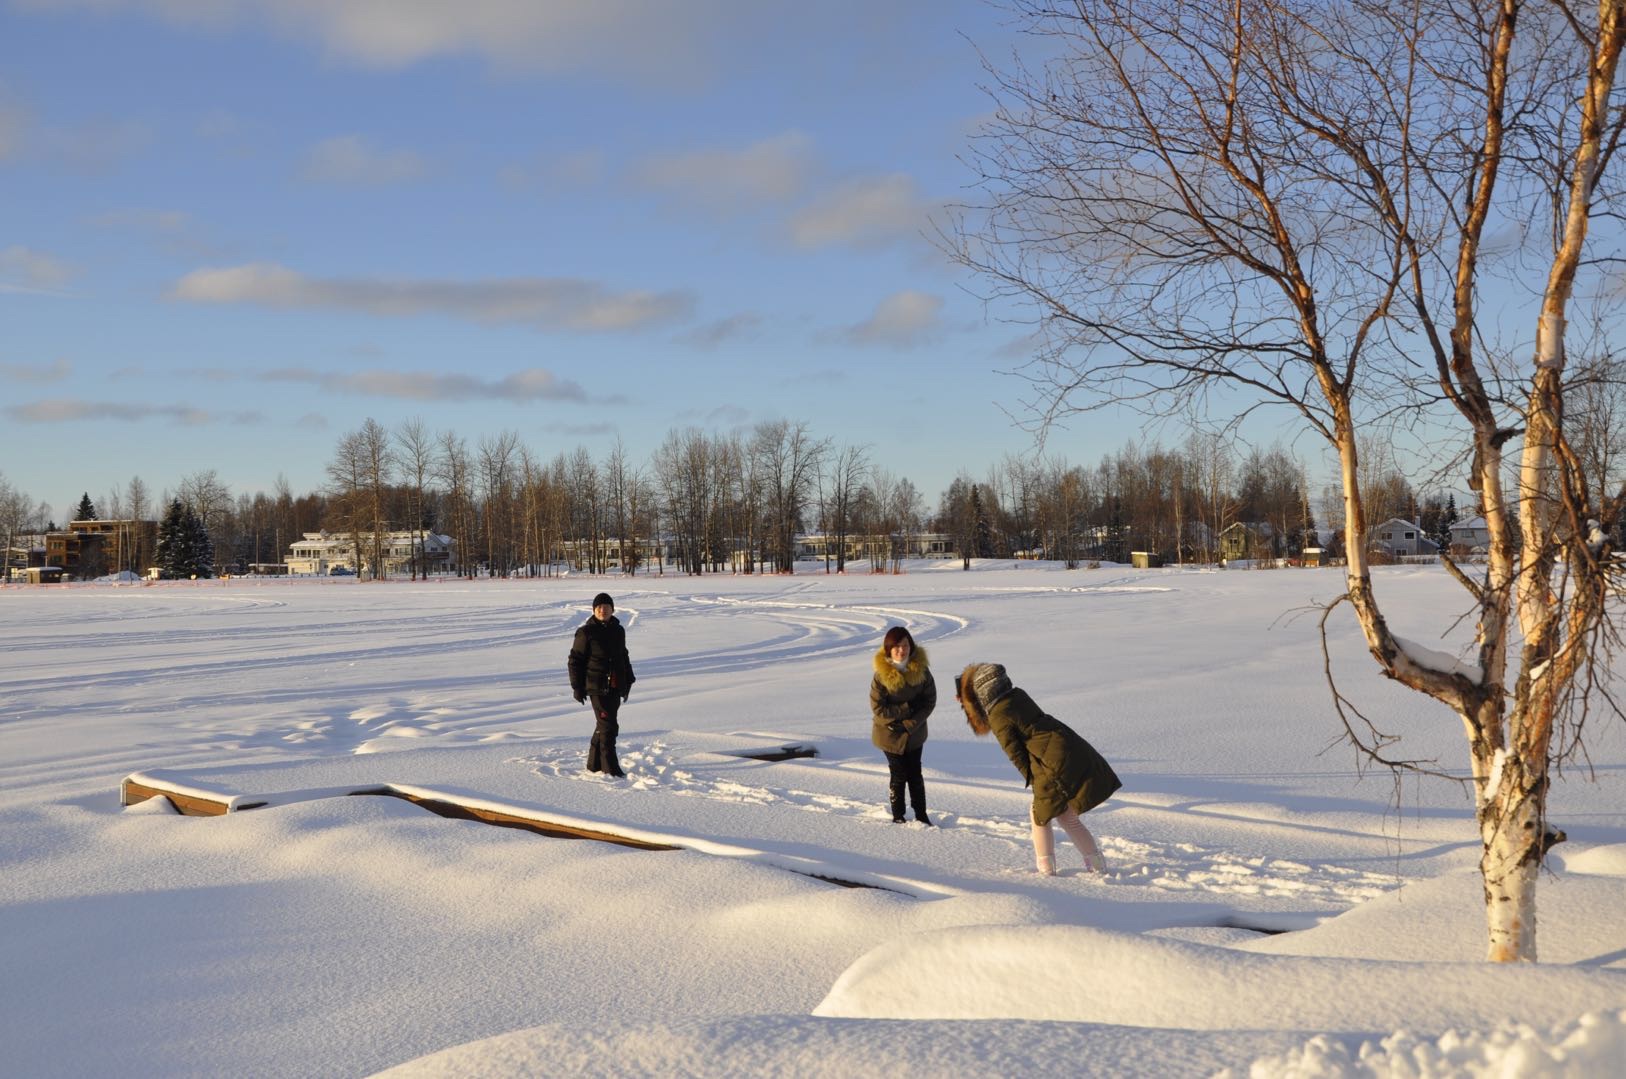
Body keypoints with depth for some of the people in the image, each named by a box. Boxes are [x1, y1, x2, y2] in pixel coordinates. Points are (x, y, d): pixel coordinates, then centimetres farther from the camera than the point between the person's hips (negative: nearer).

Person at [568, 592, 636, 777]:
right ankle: (610, 768, -4)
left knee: (604, 726, 14)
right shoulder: (586, 632, -8)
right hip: (597, 687, -6)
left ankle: (594, 764, 26)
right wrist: (577, 687, -7)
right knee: (608, 726, -10)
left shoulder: (618, 630, 10)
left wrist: (628, 681, 21)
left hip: (615, 688, 7)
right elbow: (575, 660, -5)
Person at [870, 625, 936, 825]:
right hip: (890, 734, -2)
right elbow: (878, 707, -17)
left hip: (914, 733, 2)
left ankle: (921, 814, 25)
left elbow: (930, 701, -8)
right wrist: (907, 708, -19)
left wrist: (909, 724, -17)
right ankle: (898, 816, 23)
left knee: (915, 774, 11)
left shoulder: (921, 671, -12)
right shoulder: (882, 675, -19)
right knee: (899, 776, 6)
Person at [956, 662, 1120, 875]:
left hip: (1057, 764, -8)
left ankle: (1045, 868, 14)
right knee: (1067, 817, 19)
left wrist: (1035, 783, 6)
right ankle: (1096, 863, 18)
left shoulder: (998, 718, -9)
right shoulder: (1018, 695, 12)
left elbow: (1017, 756, -7)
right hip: (1076, 750, 8)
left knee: (1040, 816, 12)